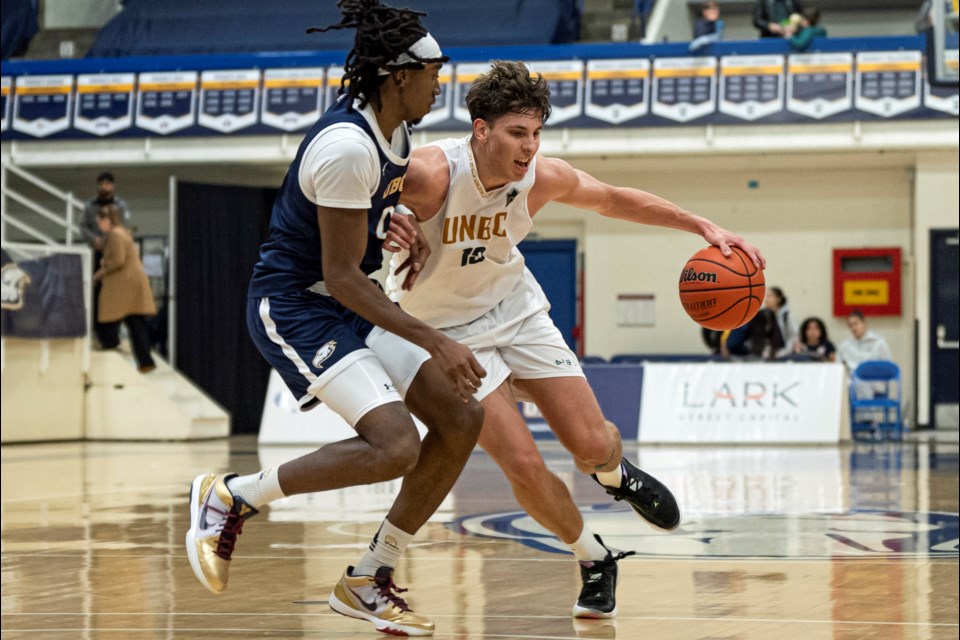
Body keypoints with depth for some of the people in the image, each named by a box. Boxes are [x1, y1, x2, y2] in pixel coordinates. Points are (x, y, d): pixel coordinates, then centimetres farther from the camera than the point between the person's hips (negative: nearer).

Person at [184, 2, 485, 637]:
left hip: (349, 303, 10)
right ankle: (230, 495, -6)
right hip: (294, 305, -10)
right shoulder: (347, 147, -25)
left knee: (462, 419, 3)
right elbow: (341, 276, -24)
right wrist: (435, 343, -25)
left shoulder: (392, 129, 4)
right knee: (394, 446, -25)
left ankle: (369, 582, 12)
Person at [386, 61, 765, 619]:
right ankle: (595, 560, 12)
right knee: (524, 466, -14)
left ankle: (615, 473, 38)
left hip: (515, 310, 4)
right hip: (447, 331, -4)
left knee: (592, 444, -2)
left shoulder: (542, 178, -16)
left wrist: (704, 227, -1)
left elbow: (615, 199, 3)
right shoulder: (427, 175, -31)